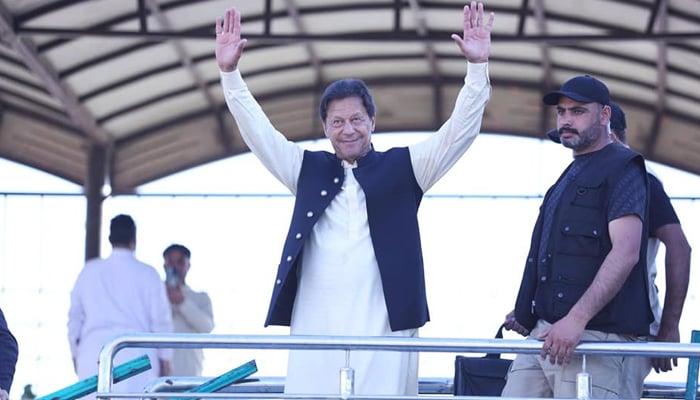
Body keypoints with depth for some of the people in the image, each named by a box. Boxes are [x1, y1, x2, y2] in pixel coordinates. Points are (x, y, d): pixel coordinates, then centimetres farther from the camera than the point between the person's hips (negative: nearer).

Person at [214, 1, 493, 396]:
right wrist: (230, 73, 1)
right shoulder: (309, 169, 17)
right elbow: (260, 133, 12)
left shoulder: (401, 168, 11)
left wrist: (478, 67, -8)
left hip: (383, 324, -2)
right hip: (316, 326, 2)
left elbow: (458, 131, 4)